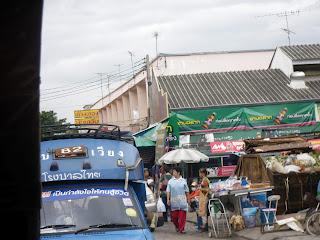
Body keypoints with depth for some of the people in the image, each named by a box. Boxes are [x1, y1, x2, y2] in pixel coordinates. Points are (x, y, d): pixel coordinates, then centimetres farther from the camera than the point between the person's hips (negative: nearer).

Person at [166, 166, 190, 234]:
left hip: (182, 201, -1)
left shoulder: (183, 181, 6)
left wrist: (188, 199, 9)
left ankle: (181, 229, -1)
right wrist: (168, 200, -4)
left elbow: (187, 191, 11)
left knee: (182, 216, -6)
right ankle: (177, 226, 27)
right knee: (174, 216, 4)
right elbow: (168, 191, 5)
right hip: (174, 201, 1)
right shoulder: (170, 181, 6)